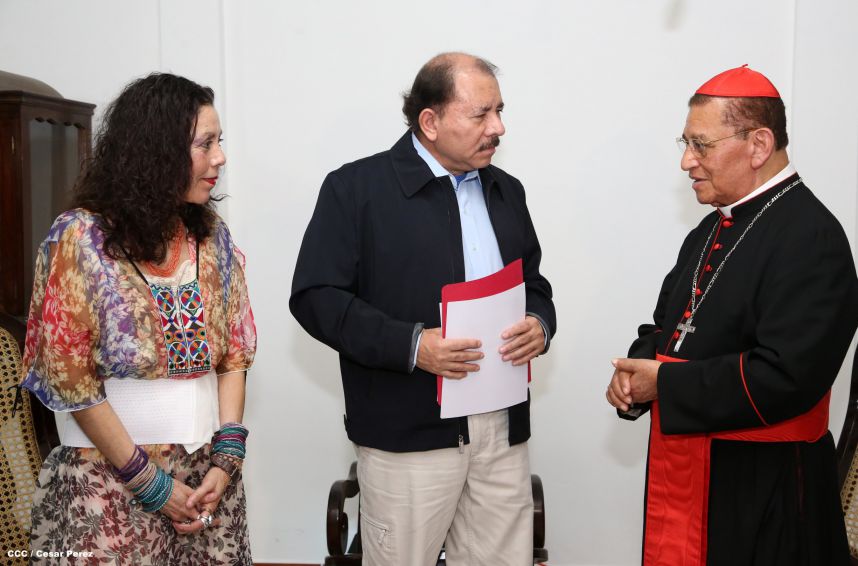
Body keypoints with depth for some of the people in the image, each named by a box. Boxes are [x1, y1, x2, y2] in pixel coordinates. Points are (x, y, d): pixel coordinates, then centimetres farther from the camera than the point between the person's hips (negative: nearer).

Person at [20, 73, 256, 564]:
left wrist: (227, 457, -4)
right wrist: (150, 484, -9)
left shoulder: (213, 237, 4)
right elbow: (71, 380, -10)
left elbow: (234, 355, 7)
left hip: (208, 475, 4)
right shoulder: (81, 238, -10)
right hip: (109, 486, -4)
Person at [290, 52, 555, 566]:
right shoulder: (356, 187, -5)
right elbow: (316, 297, -9)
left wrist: (540, 325, -2)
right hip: (409, 433, -5)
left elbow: (535, 284, 22)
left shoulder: (506, 191, 14)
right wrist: (410, 345, -19)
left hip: (504, 428, 5)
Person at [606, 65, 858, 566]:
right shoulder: (713, 230, 10)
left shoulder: (810, 238, -17)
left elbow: (783, 377, -26)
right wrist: (637, 367, -4)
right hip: (686, 471, 8)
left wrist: (665, 384, -18)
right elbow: (669, 326, 17)